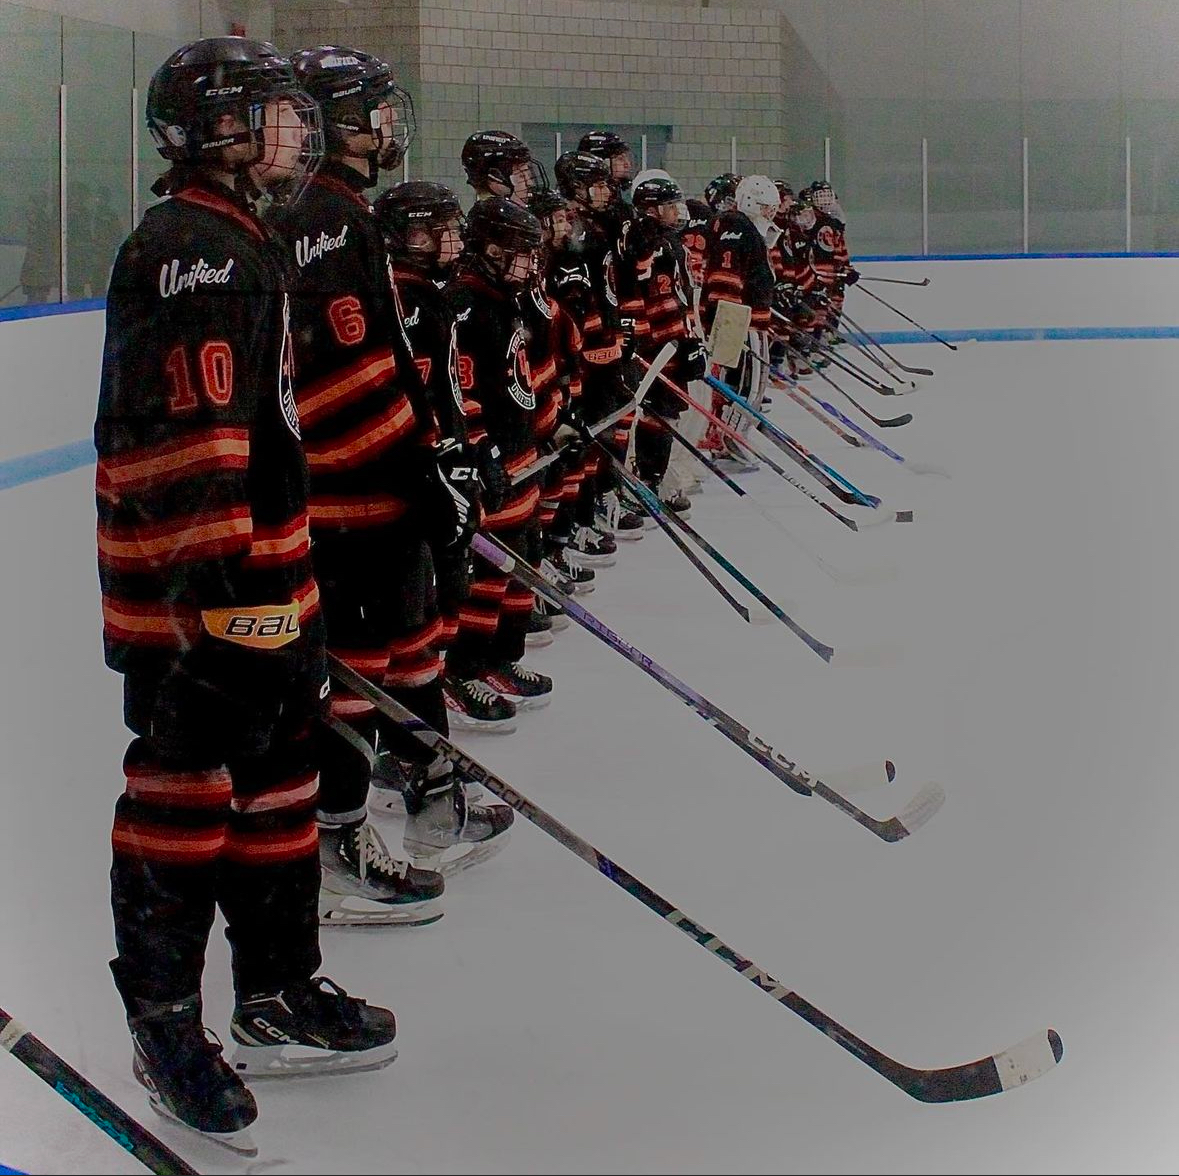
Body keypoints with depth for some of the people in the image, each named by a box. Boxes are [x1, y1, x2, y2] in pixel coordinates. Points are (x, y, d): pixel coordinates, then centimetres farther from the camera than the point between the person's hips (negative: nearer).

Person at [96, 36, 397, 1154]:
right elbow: (184, 439, -26)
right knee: (184, 794, 0)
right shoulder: (189, 251, -18)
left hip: (263, 573, 10)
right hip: (191, 596, -10)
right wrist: (217, 594, -29)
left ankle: (279, 995, 28)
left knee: (274, 780, 16)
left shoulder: (243, 246, 17)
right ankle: (165, 1021, 12)